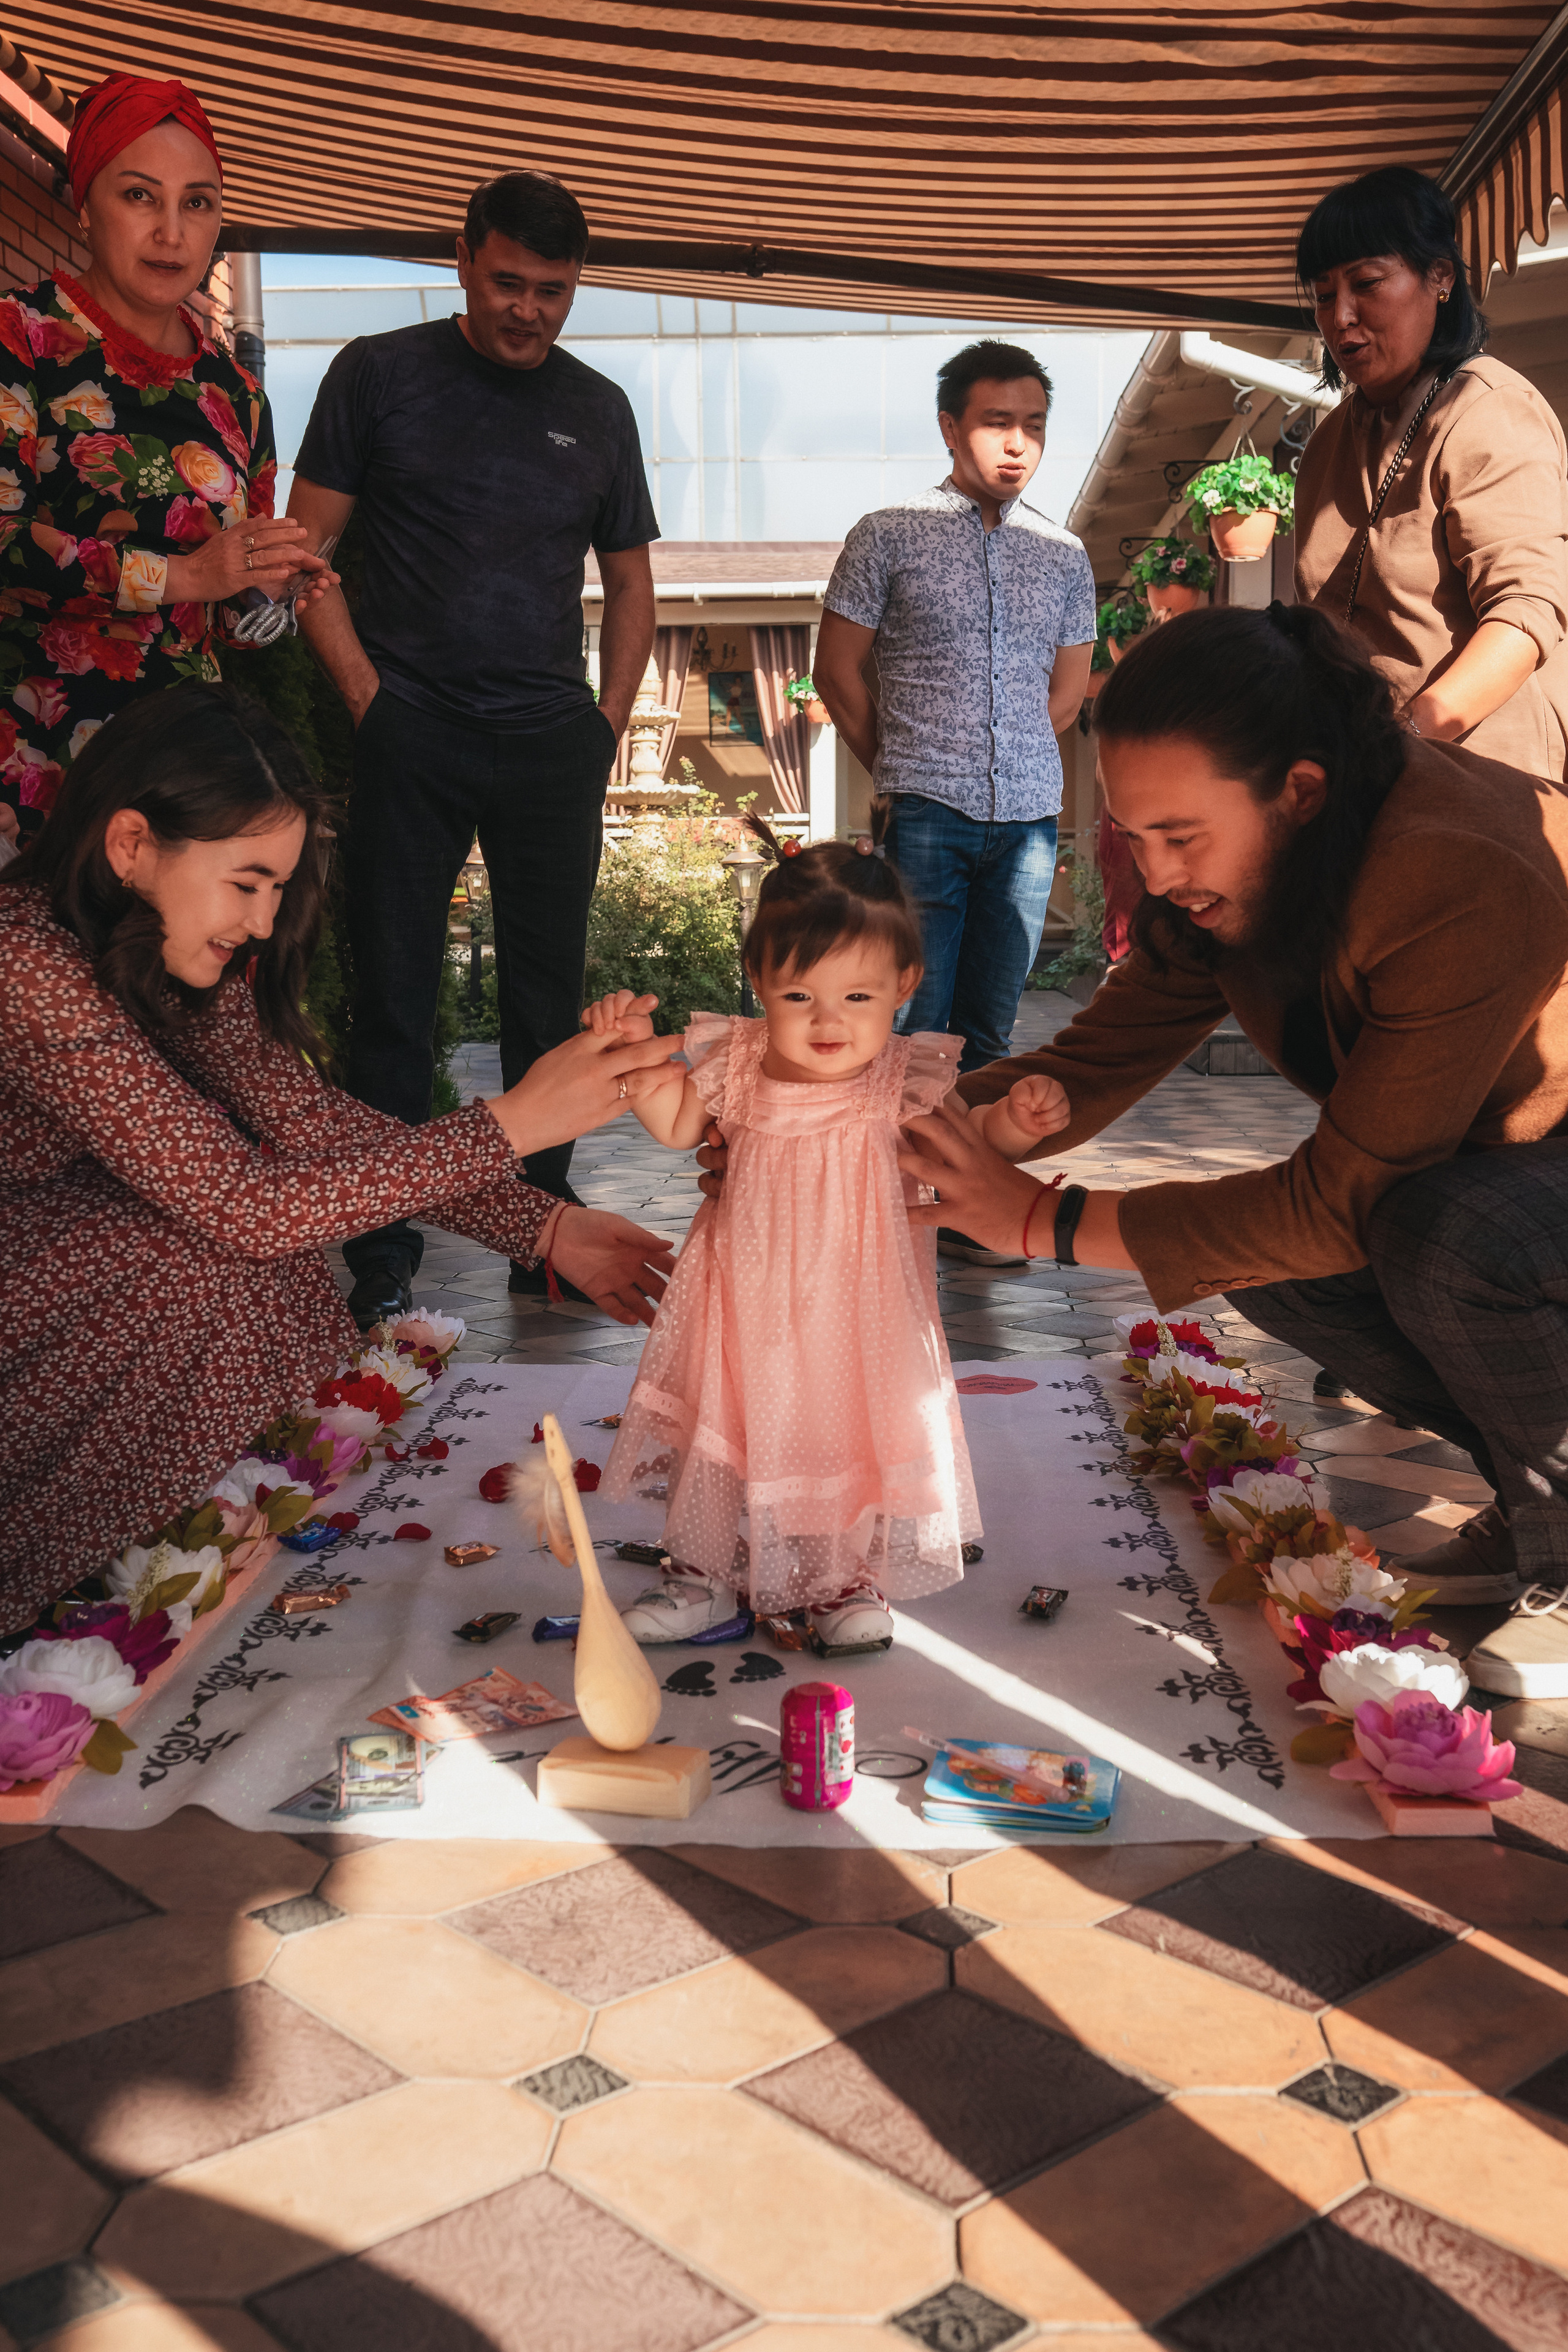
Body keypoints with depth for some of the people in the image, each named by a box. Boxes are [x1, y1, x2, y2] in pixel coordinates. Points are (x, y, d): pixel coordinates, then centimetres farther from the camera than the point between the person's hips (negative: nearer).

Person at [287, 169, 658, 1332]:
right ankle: (381, 1256, 6)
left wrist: (609, 722, 7)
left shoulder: (598, 408, 13)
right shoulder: (380, 374, 5)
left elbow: (630, 580, 19)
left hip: (552, 745, 3)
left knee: (548, 993, 7)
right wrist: (367, 693, -7)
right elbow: (306, 547, 3)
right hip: (410, 736, -2)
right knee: (394, 995, -1)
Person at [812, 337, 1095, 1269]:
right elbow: (838, 672, 6)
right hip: (928, 817, -3)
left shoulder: (1064, 556, 13)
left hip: (1031, 817, 4)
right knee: (913, 1023, -6)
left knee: (988, 1028, 7)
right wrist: (908, 771, 10)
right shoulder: (889, 537, 2)